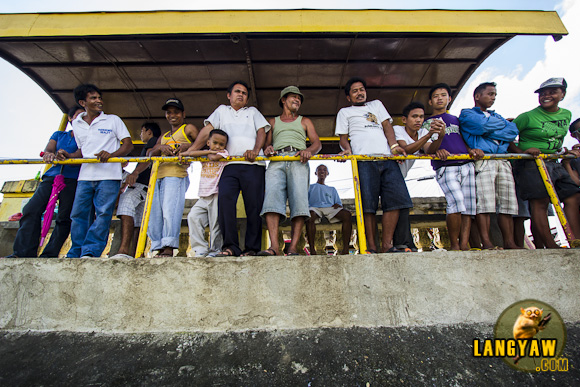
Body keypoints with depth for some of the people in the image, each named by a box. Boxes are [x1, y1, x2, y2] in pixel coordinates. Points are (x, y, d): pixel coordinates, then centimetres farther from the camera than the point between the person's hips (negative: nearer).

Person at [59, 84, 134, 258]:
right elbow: (82, 150, 25)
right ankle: (75, 255, 10)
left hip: (109, 175, -4)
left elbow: (128, 144, 1)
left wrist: (111, 155, -16)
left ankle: (90, 253, -9)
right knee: (78, 214, 2)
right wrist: (68, 156, 5)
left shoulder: (113, 120, 8)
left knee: (103, 214, -11)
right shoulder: (76, 124, 19)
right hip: (85, 176, 4)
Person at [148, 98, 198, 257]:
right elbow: (151, 154, 19)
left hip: (176, 174, -7)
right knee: (154, 213, 0)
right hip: (158, 176, 7)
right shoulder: (163, 136, 32)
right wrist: (161, 147, -2)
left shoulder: (189, 129, 15)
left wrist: (188, 146, -15)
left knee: (170, 210, -17)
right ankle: (159, 248, 4)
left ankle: (168, 248, -17)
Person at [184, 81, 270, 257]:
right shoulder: (222, 110, 29)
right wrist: (190, 151, 3)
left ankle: (252, 248, -5)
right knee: (224, 198, -21)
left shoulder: (253, 111, 28)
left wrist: (255, 150, -9)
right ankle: (230, 246, -18)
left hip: (253, 165, 0)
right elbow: (207, 130, 17)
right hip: (229, 165, 1)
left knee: (254, 205, -10)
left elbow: (261, 131, 12)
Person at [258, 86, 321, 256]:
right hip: (276, 161, 0)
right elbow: (267, 144, 22)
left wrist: (309, 150, -7)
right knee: (272, 197, -26)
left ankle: (293, 248, -27)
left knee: (299, 199, -22)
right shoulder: (273, 122, 33)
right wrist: (267, 148, -4)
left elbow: (317, 143, 17)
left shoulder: (305, 121, 31)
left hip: (298, 161, 0)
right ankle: (274, 246, -35)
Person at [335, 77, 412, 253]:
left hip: (387, 158, 3)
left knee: (395, 199, -10)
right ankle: (371, 246, -6)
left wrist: (394, 145, 1)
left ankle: (387, 245, -5)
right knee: (368, 204, -12)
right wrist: (347, 148, -9)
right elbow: (343, 137, 15)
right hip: (364, 159, -3)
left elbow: (387, 125, 19)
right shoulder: (345, 112, 25)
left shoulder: (376, 104, 33)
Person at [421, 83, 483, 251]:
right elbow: (428, 150, -1)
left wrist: (471, 149, 4)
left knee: (469, 205, -6)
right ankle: (454, 245, -16)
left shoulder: (456, 120, 26)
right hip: (445, 168, -5)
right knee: (456, 200, -25)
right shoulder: (427, 124, 13)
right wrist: (440, 137, -22)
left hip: (467, 165, 5)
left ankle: (464, 244, -4)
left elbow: (464, 140, 27)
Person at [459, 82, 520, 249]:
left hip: (503, 161, 6)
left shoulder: (496, 116, 29)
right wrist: (501, 123, 10)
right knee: (484, 202, -13)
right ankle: (486, 242, -10)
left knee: (507, 203, 2)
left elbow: (513, 131, 10)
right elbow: (482, 125, -9)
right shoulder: (466, 114, 12)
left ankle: (509, 242, 7)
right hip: (482, 161, -6)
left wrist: (490, 132, -3)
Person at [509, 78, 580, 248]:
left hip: (553, 163, 8)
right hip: (530, 164, -8)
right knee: (539, 202, -13)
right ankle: (550, 245, -10)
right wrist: (522, 151, -19)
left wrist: (564, 151, 14)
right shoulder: (527, 117, -7)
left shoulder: (566, 115, 15)